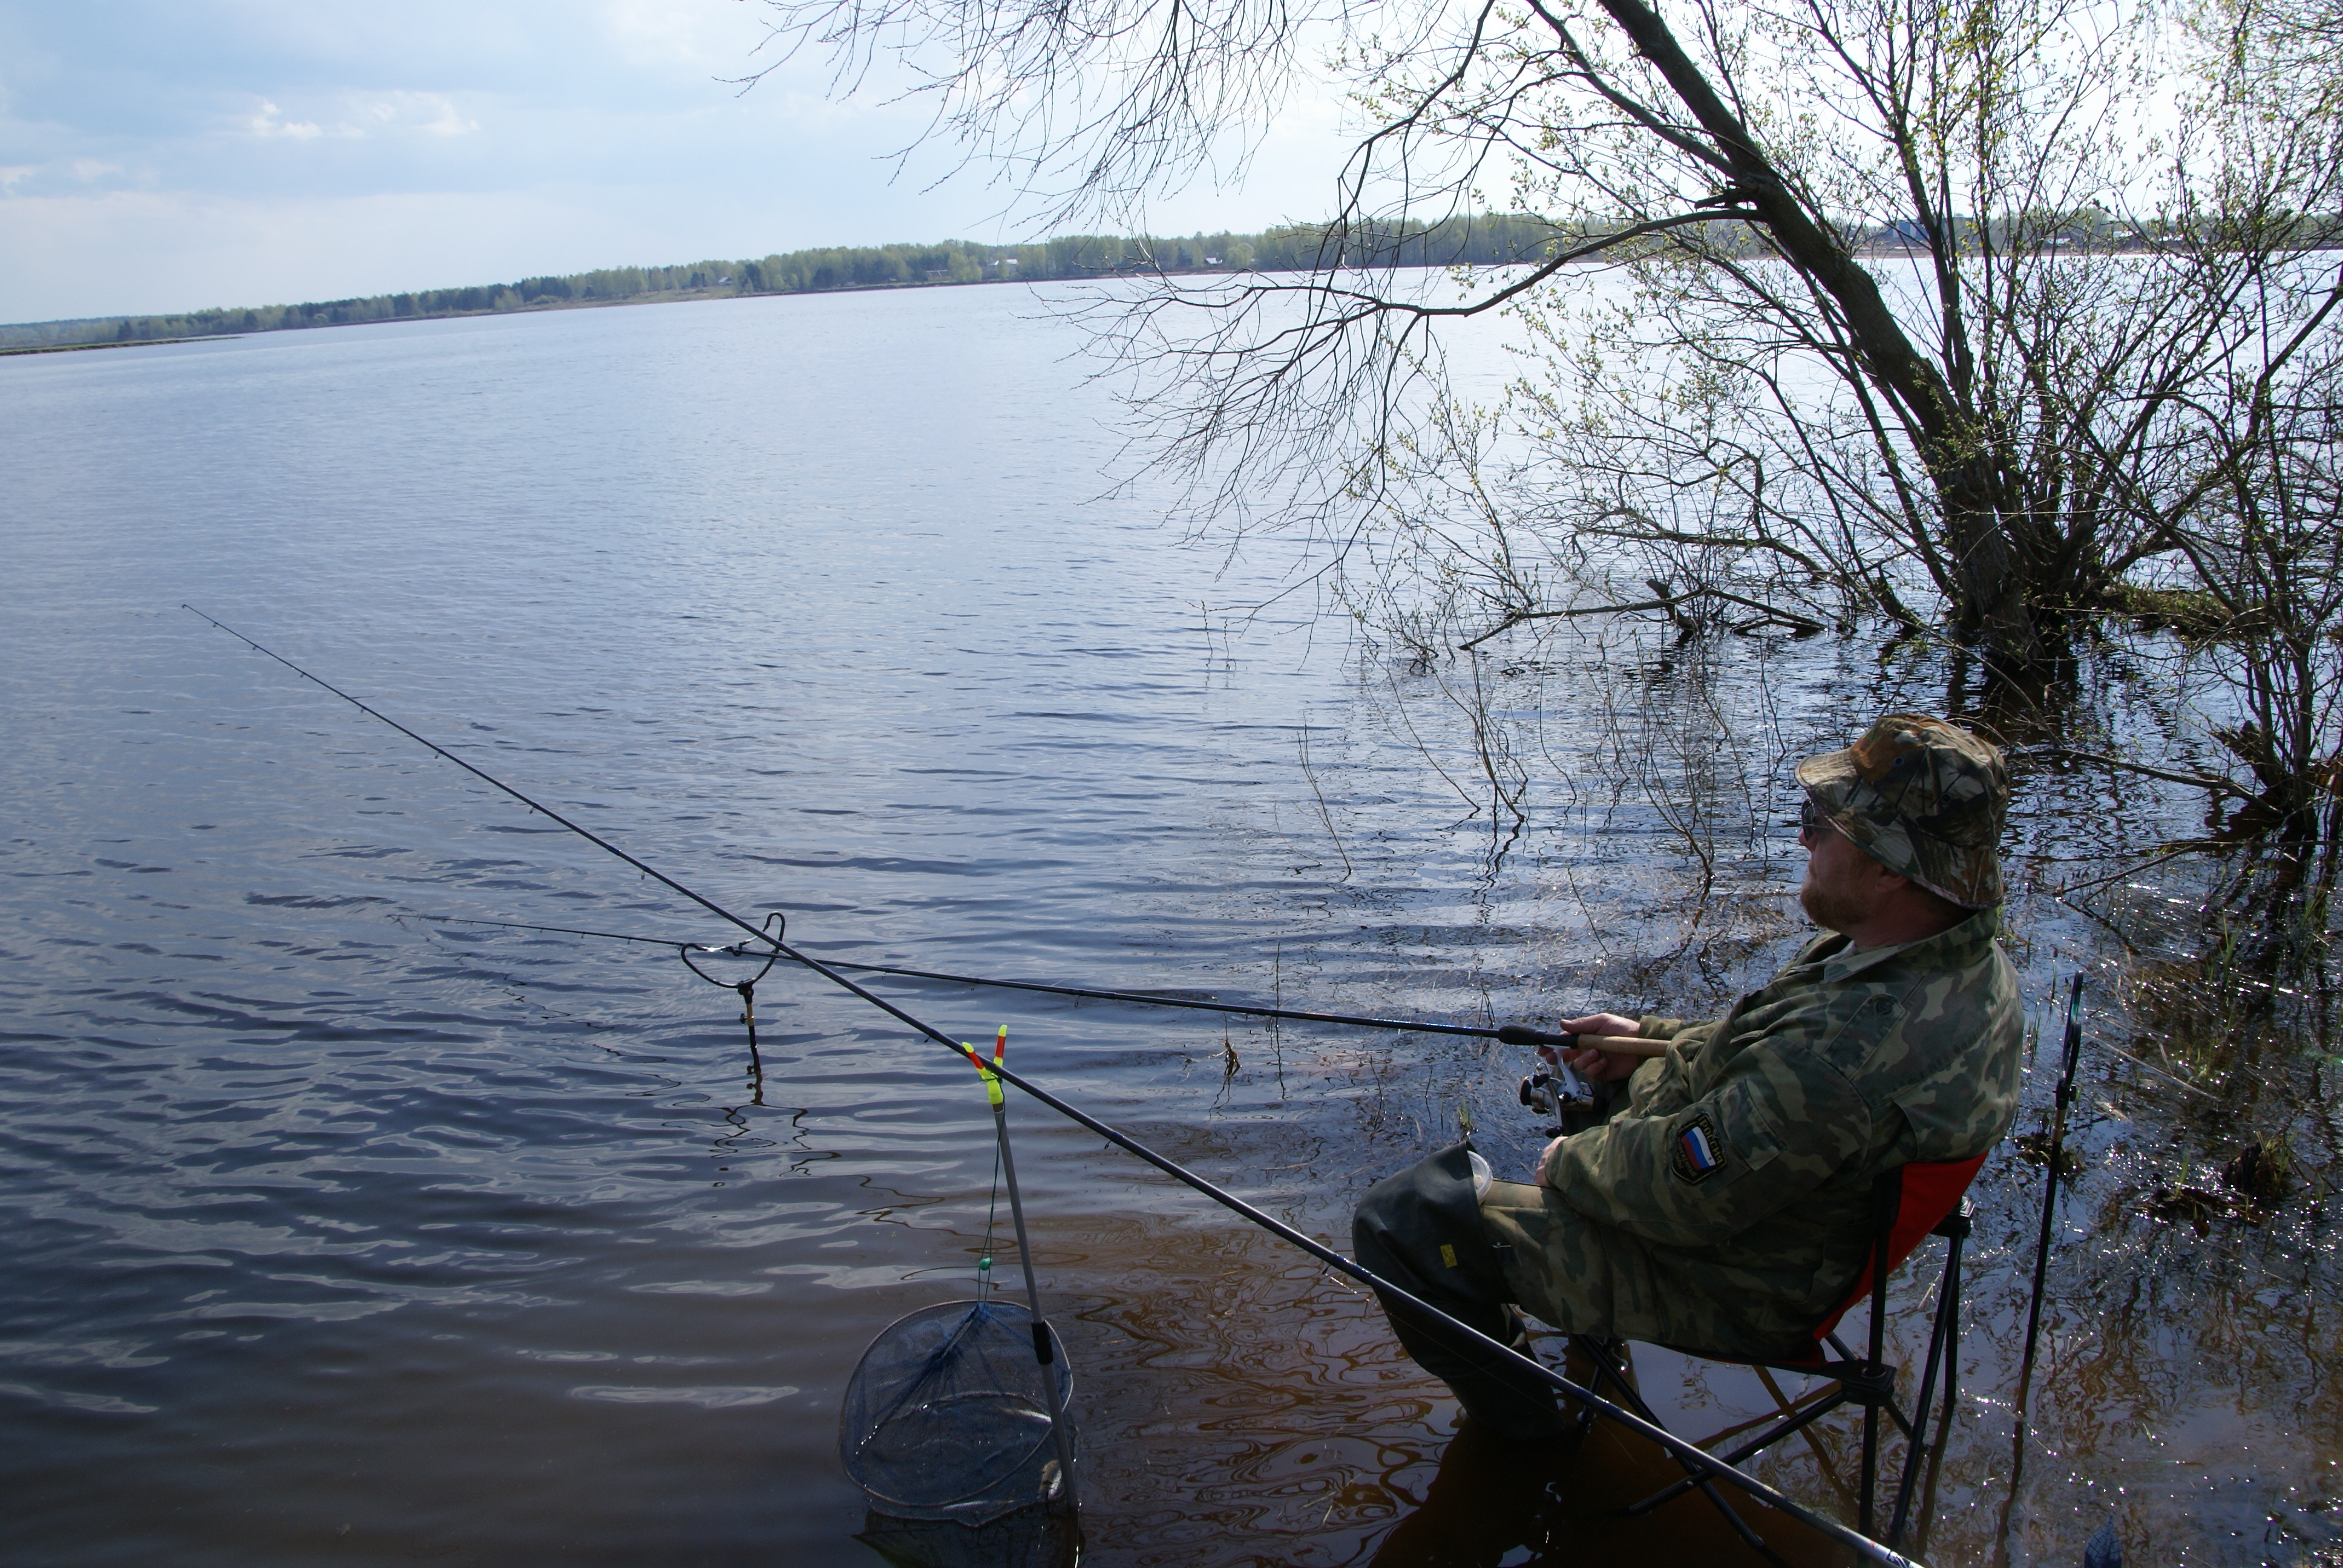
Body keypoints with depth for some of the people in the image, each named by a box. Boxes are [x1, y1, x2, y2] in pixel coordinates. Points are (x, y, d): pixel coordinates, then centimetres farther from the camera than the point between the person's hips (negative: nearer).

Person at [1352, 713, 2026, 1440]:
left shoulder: (1848, 1053, -41)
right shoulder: (1970, 961, -9)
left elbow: (1682, 1195, -30)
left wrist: (1573, 1161, -10)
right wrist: (1653, 1038, 4)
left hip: (1719, 1288, -10)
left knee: (1395, 1224, -10)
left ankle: (1525, 1431, 15)